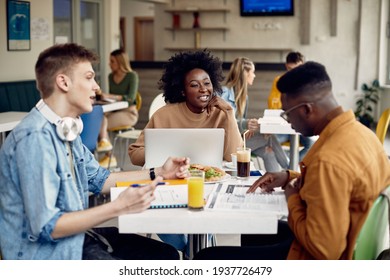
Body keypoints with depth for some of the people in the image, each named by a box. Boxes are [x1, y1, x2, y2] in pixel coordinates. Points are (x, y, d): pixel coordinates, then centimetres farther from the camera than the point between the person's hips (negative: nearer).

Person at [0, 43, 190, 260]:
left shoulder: (66, 128, 5)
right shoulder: (35, 138, -24)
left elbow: (97, 179, 18)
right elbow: (45, 227, -26)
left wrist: (158, 173, 9)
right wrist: (119, 207, -28)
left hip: (76, 236, 9)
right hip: (49, 253, -9)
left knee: (167, 256, 8)